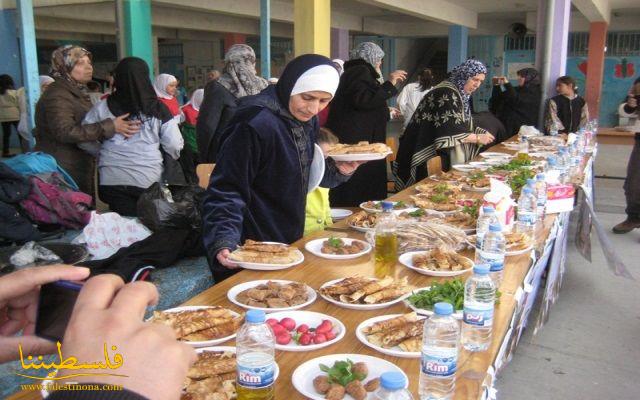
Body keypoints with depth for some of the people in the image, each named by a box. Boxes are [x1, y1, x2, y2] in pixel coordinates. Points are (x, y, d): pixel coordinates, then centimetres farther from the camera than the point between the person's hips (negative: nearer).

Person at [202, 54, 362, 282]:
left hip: (290, 242, 8)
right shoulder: (255, 123, -24)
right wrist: (224, 242, -34)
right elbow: (226, 191, -22)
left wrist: (339, 170, -7)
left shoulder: (306, 120, 2)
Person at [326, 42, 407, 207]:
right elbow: (363, 100, -24)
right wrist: (389, 83, -16)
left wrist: (388, 113, 45)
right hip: (355, 142, -11)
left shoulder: (354, 71, 27)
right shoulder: (361, 71, -7)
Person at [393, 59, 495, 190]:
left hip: (441, 152, 10)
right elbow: (449, 131, -24)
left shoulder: (460, 94, 13)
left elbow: (464, 124, 18)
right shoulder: (446, 93, -17)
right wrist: (477, 138, -16)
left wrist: (481, 132, 1)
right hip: (428, 156, -10)